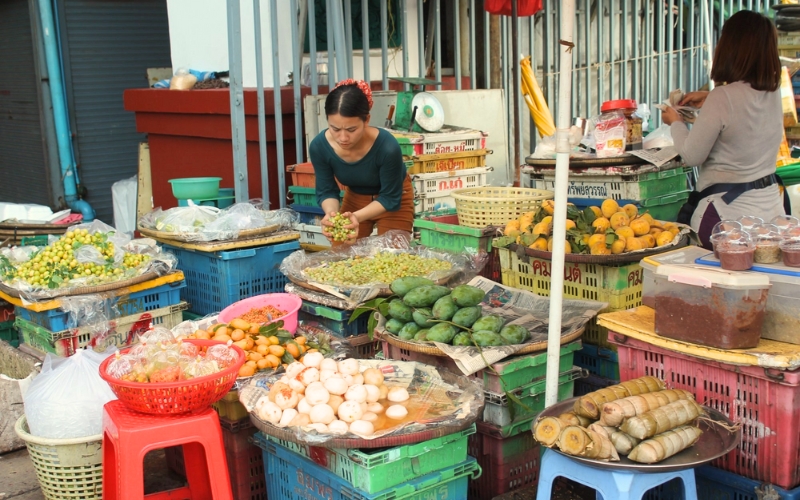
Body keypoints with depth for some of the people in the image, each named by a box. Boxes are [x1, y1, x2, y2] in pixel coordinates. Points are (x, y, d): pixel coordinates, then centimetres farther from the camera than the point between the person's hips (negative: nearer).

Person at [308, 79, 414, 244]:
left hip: (393, 200, -3)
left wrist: (357, 216, -40)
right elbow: (326, 191, -14)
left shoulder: (387, 147, -37)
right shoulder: (319, 146, -27)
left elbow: (390, 197, -24)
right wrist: (331, 212, -35)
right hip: (354, 197, 3)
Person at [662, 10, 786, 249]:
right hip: (772, 205, 8)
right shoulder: (774, 93, 3)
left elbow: (692, 156, -13)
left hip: (729, 213, -8)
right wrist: (709, 98, 26)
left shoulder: (722, 98, -21)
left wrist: (675, 122, 6)